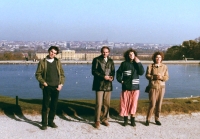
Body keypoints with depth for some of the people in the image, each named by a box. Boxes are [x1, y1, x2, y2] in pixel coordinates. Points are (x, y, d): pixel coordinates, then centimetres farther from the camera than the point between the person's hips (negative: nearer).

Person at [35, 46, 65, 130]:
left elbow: (62, 74, 11)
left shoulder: (58, 62, 10)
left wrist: (61, 84, 0)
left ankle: (51, 121, 22)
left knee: (54, 106, 8)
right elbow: (38, 74, 1)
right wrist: (43, 82, -11)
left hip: (56, 87, 3)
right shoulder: (42, 62, 2)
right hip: (47, 87, -3)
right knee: (45, 105, 0)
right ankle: (44, 123, 10)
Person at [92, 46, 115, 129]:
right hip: (99, 85, -4)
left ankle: (104, 119, 20)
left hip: (108, 85, 4)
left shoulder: (111, 61, 15)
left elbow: (113, 71, 15)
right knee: (99, 104, -6)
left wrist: (112, 77, -7)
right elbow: (94, 71, -7)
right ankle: (97, 121, 5)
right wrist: (103, 77, -16)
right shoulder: (97, 60, 0)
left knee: (107, 104, 7)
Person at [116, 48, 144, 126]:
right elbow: (118, 72, 10)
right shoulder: (124, 64, 3)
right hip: (126, 87, 0)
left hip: (135, 87, 1)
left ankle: (132, 120, 14)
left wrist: (139, 63, -12)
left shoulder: (137, 64, 5)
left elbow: (141, 73, -7)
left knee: (133, 103, 4)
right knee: (125, 103, 3)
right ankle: (125, 119, 16)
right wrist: (120, 80, -2)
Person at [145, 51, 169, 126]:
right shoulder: (150, 66, 0)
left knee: (159, 104, 6)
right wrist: (154, 77, -21)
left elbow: (167, 77, 4)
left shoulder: (164, 67, 6)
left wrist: (161, 77, -17)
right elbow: (147, 75, -5)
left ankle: (157, 119, 20)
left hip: (161, 87, 3)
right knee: (152, 104, -6)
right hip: (153, 87, -3)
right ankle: (148, 119, 9)